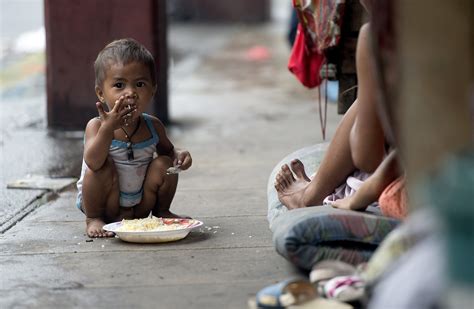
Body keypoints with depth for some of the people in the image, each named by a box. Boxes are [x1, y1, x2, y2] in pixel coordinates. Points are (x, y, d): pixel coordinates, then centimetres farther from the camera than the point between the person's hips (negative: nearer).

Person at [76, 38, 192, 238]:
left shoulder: (153, 126, -7)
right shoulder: (97, 126, -20)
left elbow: (167, 149, 15)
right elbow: (93, 163, -37)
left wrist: (178, 155, -10)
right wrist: (108, 128, -49)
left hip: (140, 204, 4)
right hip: (104, 203, -4)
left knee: (164, 163, -13)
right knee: (104, 167, -29)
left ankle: (161, 211, 9)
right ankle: (93, 219, -10)